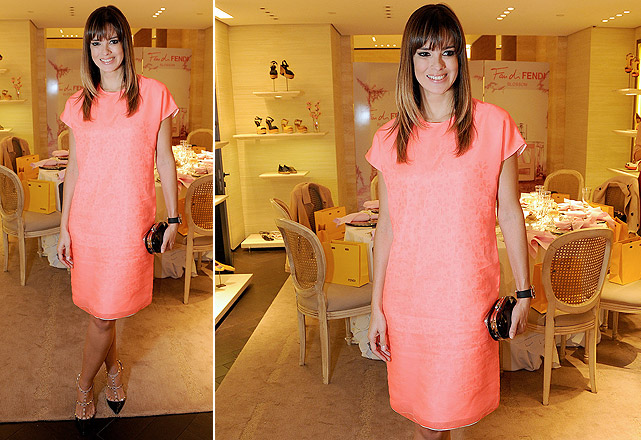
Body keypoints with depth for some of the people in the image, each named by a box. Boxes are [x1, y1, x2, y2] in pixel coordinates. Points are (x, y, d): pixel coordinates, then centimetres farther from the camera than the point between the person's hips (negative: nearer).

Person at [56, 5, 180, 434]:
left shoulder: (153, 94, -4)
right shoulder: (79, 104, 4)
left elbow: (164, 160, 0)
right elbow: (74, 168, 8)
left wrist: (173, 218, 0)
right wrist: (64, 227, 6)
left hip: (129, 222, -3)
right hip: (87, 221, 3)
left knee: (104, 314, 4)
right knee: (100, 310, 14)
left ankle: (84, 387, 29)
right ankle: (113, 368, 42)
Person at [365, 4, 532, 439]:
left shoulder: (493, 124, -4)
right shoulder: (390, 139, 2)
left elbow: (510, 214, 0)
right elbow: (387, 225, 4)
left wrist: (524, 293, 2)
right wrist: (377, 307, 4)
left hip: (468, 297, -2)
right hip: (406, 299, 2)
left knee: (454, 404, 11)